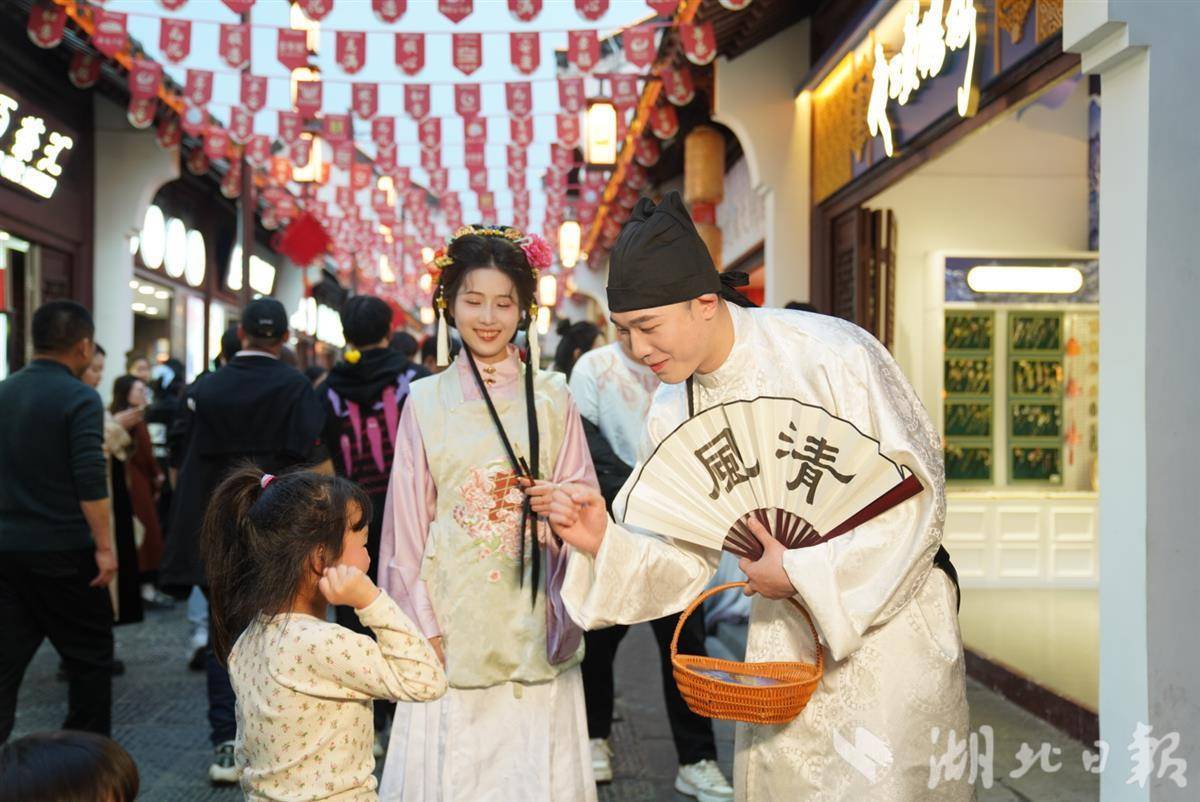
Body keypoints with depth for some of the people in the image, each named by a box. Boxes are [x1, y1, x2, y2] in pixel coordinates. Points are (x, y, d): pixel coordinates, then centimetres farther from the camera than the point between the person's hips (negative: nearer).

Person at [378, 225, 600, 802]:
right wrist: (421, 623, -1)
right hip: (452, 620, 0)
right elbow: (409, 518, 4)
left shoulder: (551, 398, 3)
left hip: (532, 619, 1)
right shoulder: (426, 401, 2)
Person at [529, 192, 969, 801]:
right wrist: (603, 541, -17)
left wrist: (805, 573, -21)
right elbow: (686, 559, 1)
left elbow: (917, 494, -18)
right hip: (783, 634, 5)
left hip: (888, 620, -4)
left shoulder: (833, 356, -21)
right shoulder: (672, 413, -3)